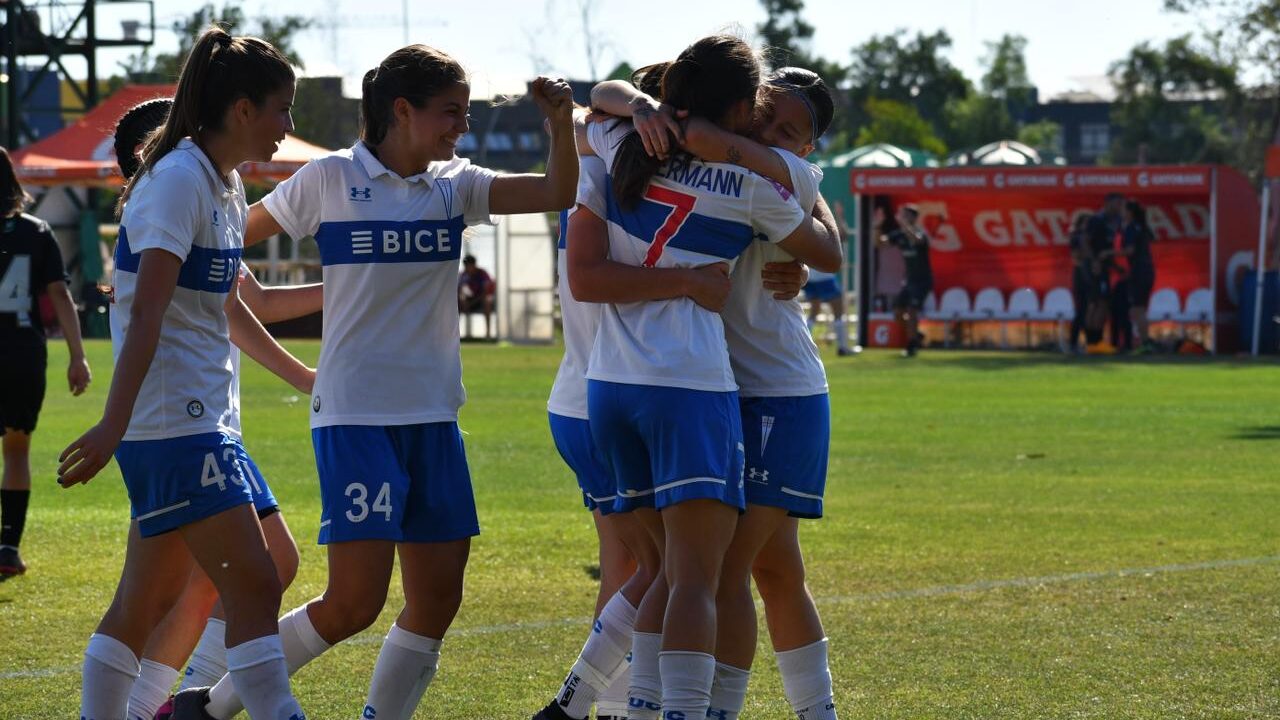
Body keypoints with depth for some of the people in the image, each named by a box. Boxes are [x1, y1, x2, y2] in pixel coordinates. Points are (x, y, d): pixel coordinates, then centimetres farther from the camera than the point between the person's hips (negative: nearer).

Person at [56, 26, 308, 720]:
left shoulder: (223, 184, 15)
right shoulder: (179, 180, -14)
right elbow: (146, 312, -22)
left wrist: (301, 372, 40)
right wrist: (114, 423, -27)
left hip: (200, 420, 10)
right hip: (173, 422, -10)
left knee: (147, 599, 10)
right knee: (253, 586, -13)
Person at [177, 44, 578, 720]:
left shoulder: (455, 185, 9)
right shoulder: (331, 179, -3)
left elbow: (556, 194, -1)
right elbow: (235, 235, 9)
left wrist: (561, 124, -16)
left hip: (433, 417, 6)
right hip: (355, 416, -6)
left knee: (437, 600, 3)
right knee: (354, 601, -12)